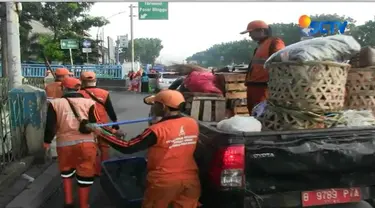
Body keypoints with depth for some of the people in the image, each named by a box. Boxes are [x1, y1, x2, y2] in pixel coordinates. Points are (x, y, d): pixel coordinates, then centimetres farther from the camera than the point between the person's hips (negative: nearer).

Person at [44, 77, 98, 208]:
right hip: (86, 142, -2)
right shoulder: (88, 102, 3)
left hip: (64, 143, 2)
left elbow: (50, 125, 3)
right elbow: (93, 124, 0)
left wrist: (47, 141, 13)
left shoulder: (55, 103, 6)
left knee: (66, 171, 27)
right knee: (85, 176, 10)